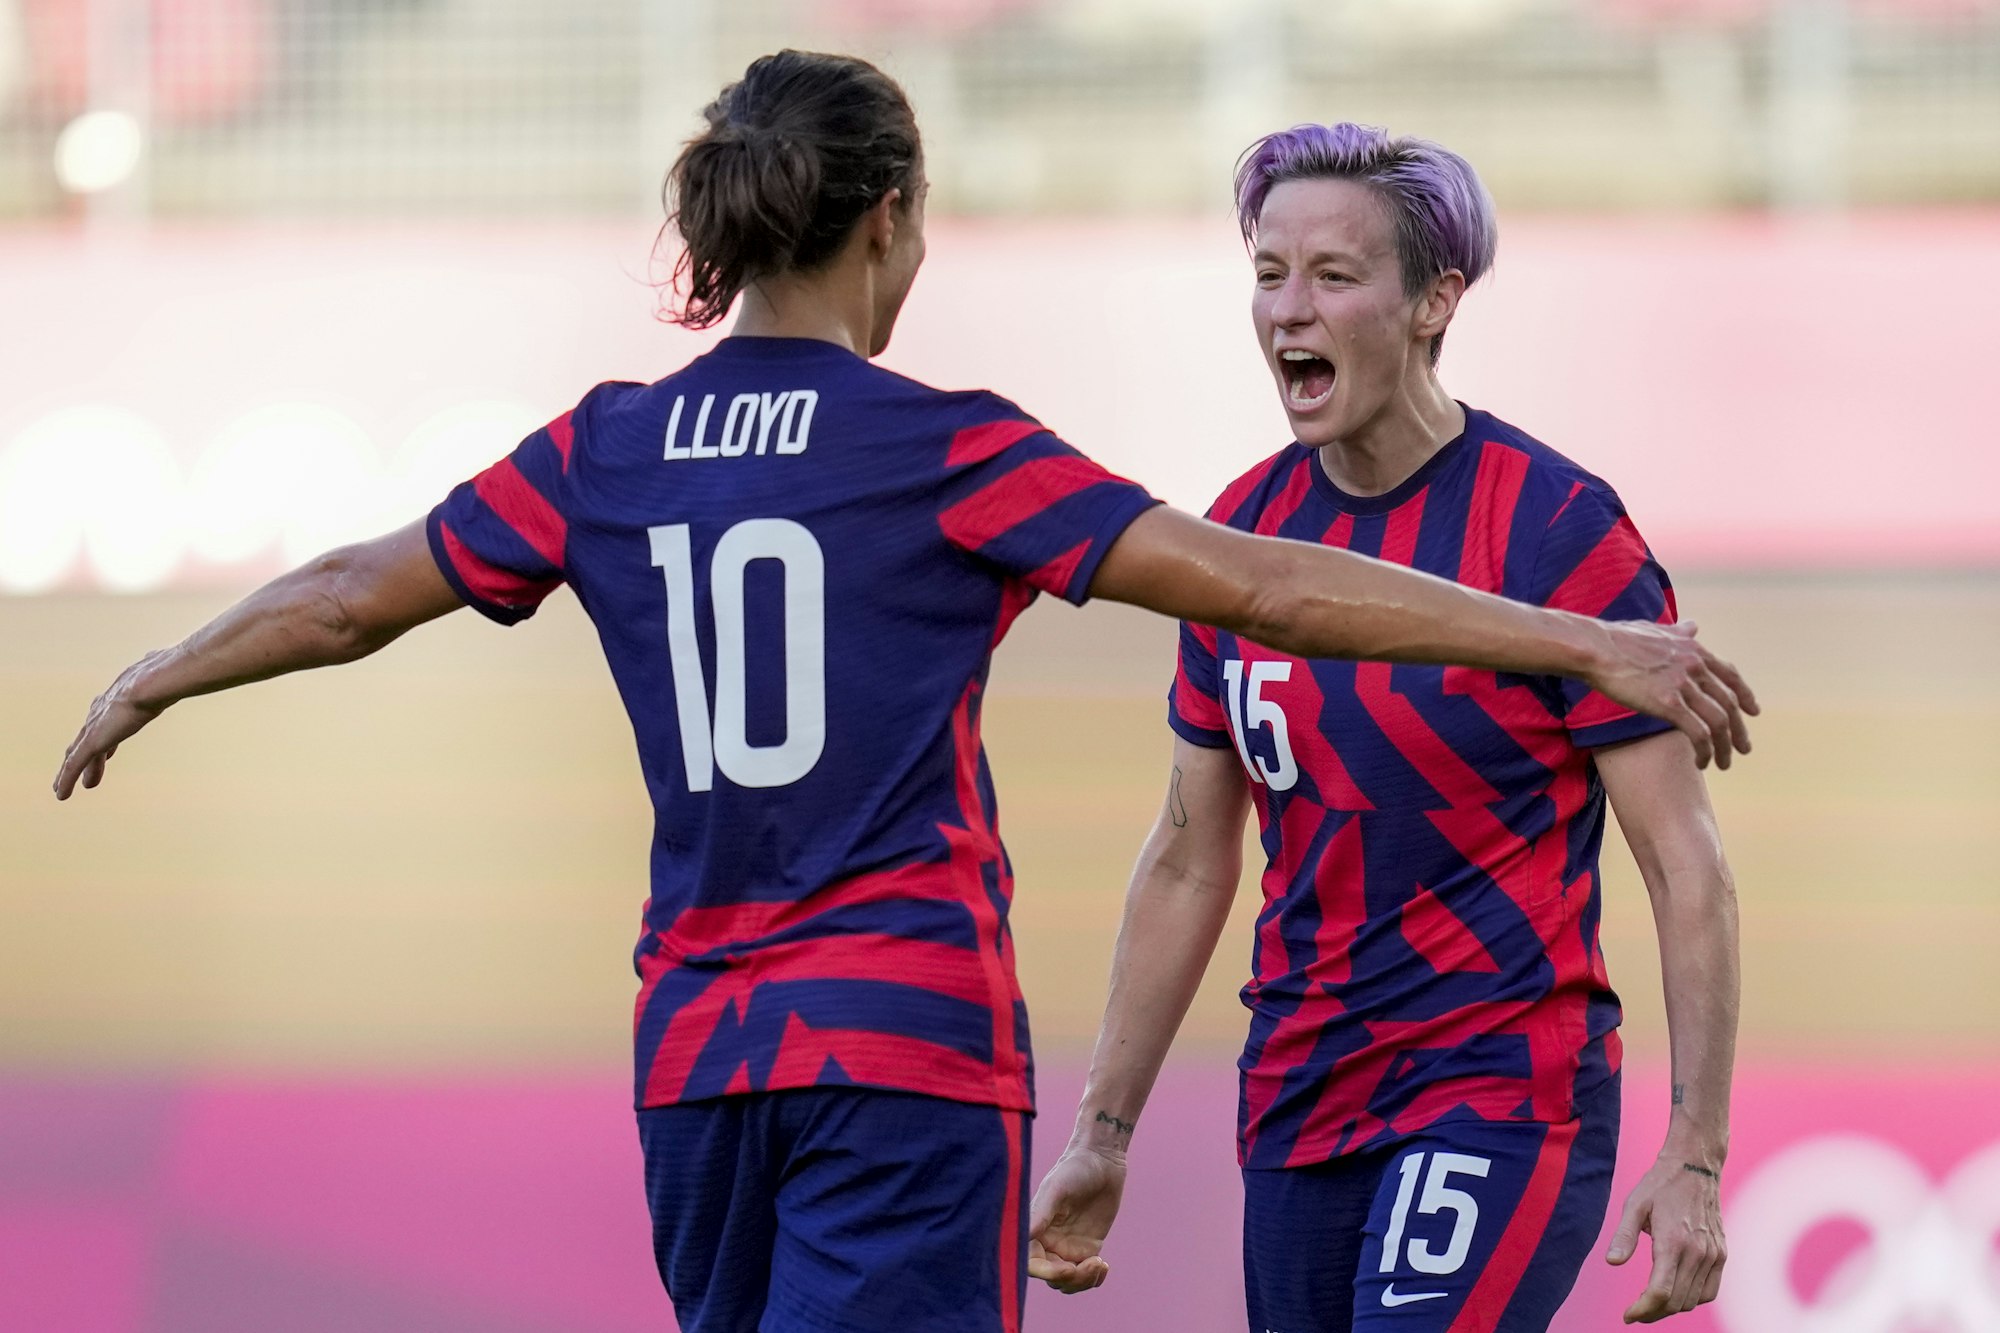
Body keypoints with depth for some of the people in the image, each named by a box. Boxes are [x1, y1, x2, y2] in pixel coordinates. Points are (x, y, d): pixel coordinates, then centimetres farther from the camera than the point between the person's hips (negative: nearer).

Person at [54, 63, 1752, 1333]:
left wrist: (146, 685, 35)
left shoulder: (607, 452, 5)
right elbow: (1259, 588, -12)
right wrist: (1583, 643, -10)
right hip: (906, 1042, -6)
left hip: (695, 1053, 6)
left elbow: (347, 599, 16)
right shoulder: (941, 452, -8)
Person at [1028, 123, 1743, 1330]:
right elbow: (1190, 861, 18)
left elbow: (1686, 867, -9)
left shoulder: (1556, 530, -10)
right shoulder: (1244, 535, 8)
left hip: (1504, 1084, -6)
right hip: (1301, 1089, 6)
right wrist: (1104, 1137, 17)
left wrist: (1695, 1160, -16)